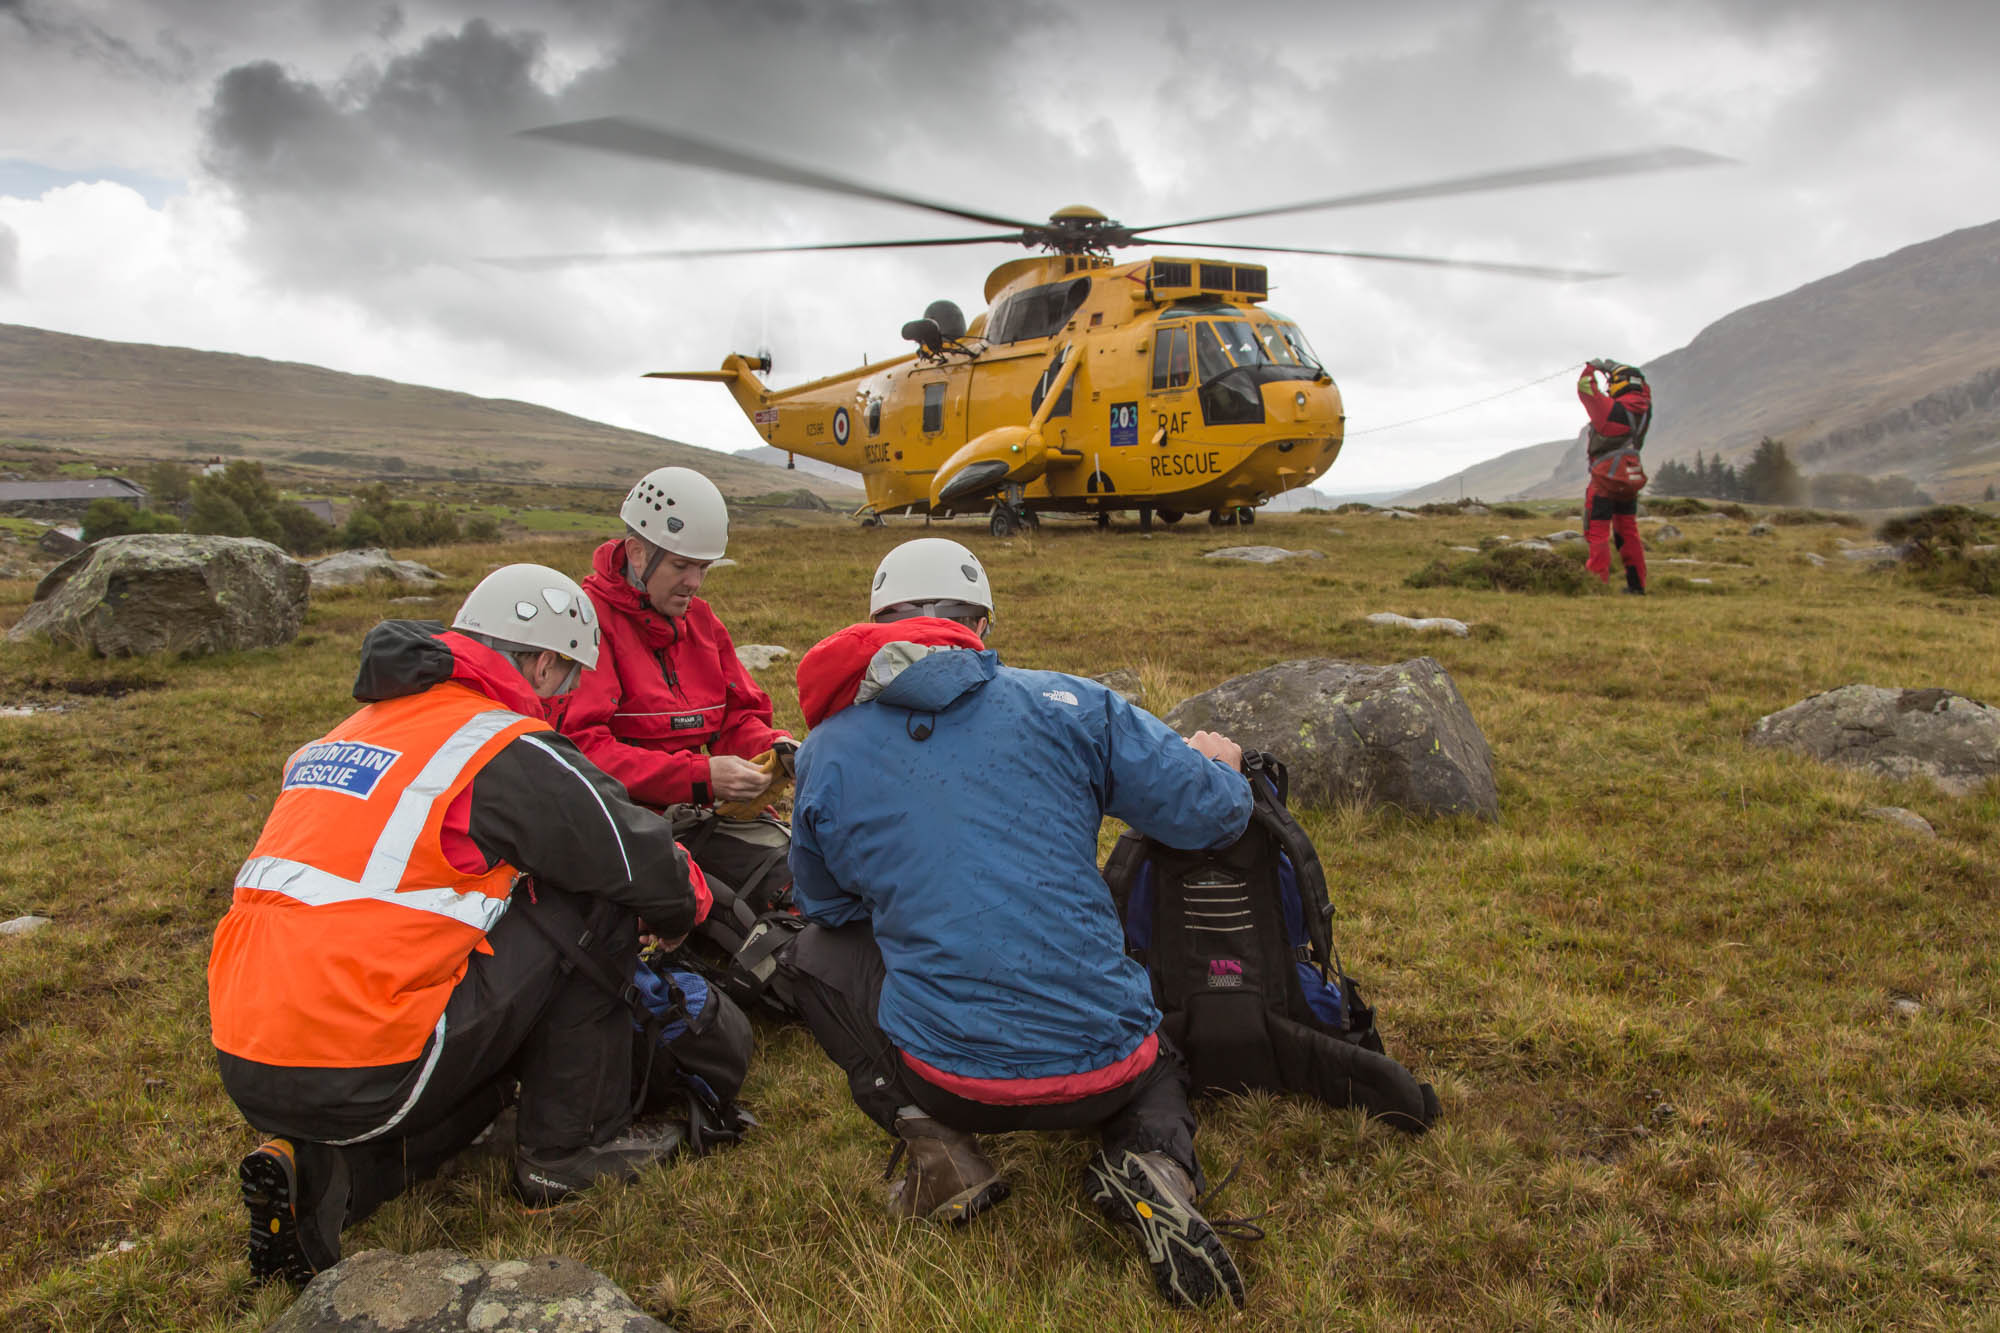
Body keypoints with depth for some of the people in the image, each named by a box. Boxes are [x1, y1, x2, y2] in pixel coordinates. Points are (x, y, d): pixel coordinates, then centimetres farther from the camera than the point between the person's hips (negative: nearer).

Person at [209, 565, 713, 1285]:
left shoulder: (346, 734, 17)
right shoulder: (511, 751, -9)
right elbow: (648, 868, -2)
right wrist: (687, 905, 22)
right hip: (360, 1079, -8)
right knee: (591, 905, 0)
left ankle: (322, 1176, 8)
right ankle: (570, 1144, 11)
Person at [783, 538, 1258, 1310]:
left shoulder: (826, 753, 0)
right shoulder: (1066, 703, -3)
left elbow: (825, 904, 15)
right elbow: (1212, 813, 0)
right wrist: (1220, 766, 24)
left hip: (946, 1077, -1)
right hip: (1101, 1071, 1)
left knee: (818, 956, 25)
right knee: (1158, 1067, 38)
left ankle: (934, 1148, 7)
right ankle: (1154, 1161, 2)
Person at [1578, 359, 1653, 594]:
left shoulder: (1612, 409, -17)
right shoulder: (1643, 407, 2)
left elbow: (1585, 388, -8)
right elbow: (1640, 387, 24)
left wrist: (1592, 368, 11)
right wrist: (1614, 368, 26)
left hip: (1605, 479, -7)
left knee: (1597, 532, -3)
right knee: (1628, 532, 14)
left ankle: (1599, 582, -8)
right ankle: (1637, 584, 16)